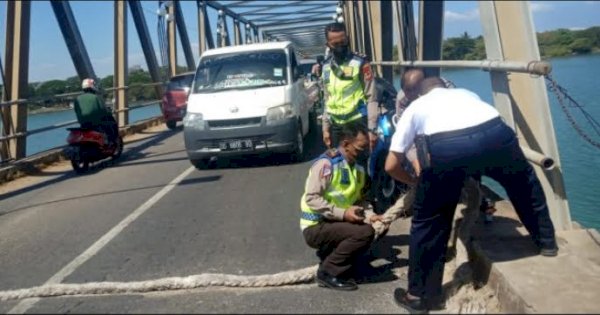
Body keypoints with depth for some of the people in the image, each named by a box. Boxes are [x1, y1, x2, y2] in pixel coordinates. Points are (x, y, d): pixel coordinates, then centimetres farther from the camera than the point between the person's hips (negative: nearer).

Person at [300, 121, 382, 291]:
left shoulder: (358, 167, 6)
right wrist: (342, 213, -27)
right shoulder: (326, 163, -19)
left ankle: (329, 253, 12)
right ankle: (327, 272, -10)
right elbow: (311, 198, -23)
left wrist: (370, 215, -8)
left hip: (336, 222, 8)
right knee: (365, 232, -24)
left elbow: (361, 199, 12)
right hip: (315, 226, -8)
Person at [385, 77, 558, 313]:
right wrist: (476, 171, 62)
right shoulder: (466, 93, 40)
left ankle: (419, 295, 28)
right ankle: (546, 241, 52)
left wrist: (416, 182, 48)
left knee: (428, 223, 17)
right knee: (524, 183, 36)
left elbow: (391, 166, 30)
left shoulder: (415, 107, 33)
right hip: (495, 132, 3)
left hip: (445, 147, -2)